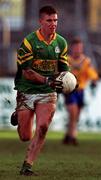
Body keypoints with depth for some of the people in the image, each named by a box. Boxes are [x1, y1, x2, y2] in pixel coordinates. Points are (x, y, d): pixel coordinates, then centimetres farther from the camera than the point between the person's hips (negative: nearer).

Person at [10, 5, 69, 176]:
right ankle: (18, 115, 38)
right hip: (27, 91, -3)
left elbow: (63, 68, 13)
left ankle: (27, 165, -11)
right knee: (25, 137, 2)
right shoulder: (29, 41, -12)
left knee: (42, 127, -20)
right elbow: (27, 72, -14)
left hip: (48, 92, 3)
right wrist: (47, 80, -26)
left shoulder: (61, 42, 4)